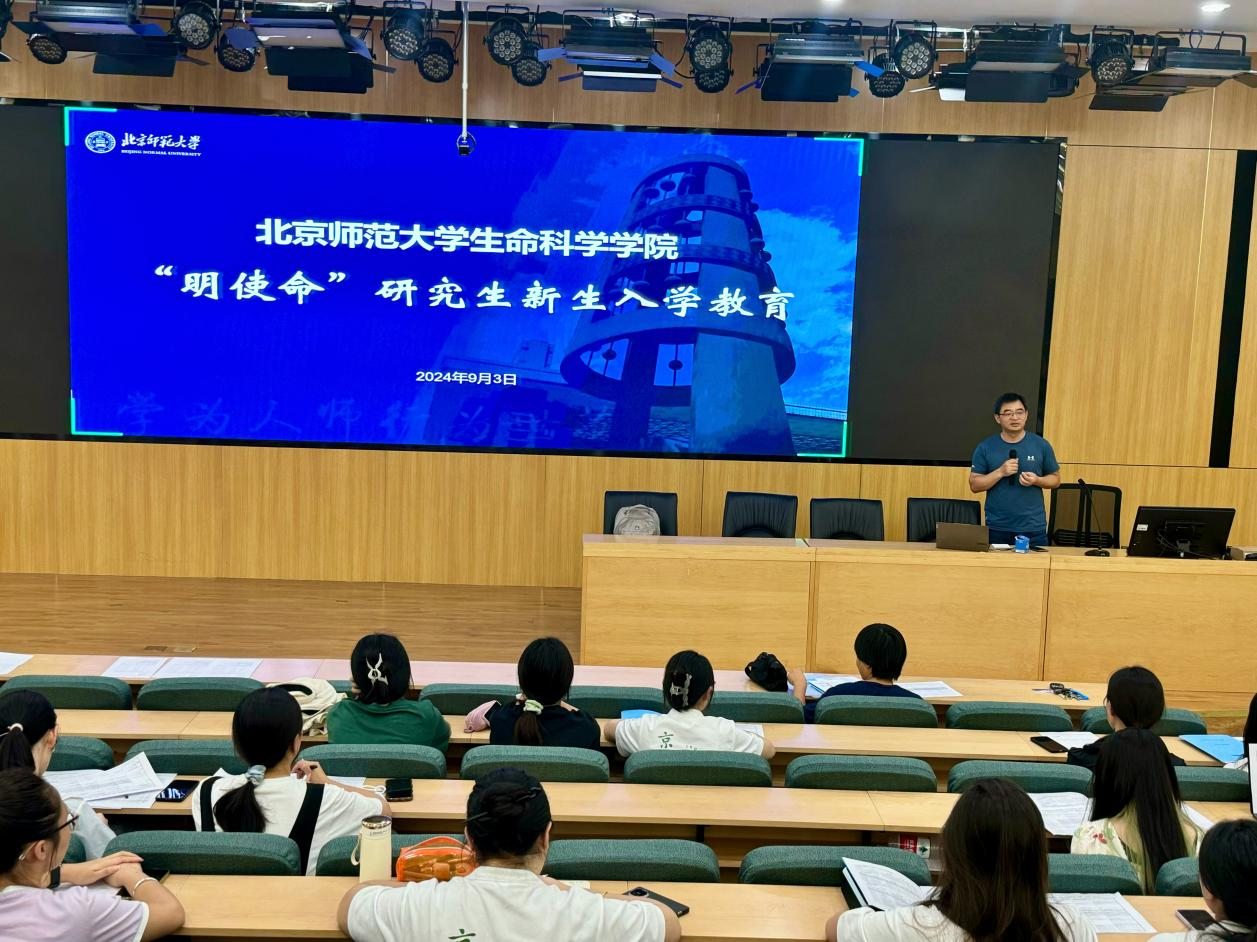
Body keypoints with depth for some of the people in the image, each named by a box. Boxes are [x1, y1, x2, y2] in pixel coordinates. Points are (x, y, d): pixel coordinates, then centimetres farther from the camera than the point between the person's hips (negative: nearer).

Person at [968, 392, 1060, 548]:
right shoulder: (985, 447, 0)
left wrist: (1036, 480, -11)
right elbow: (974, 485, -1)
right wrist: (1000, 472, -16)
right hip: (996, 529, 0)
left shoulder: (1041, 445, 2)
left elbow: (1055, 479, 10)